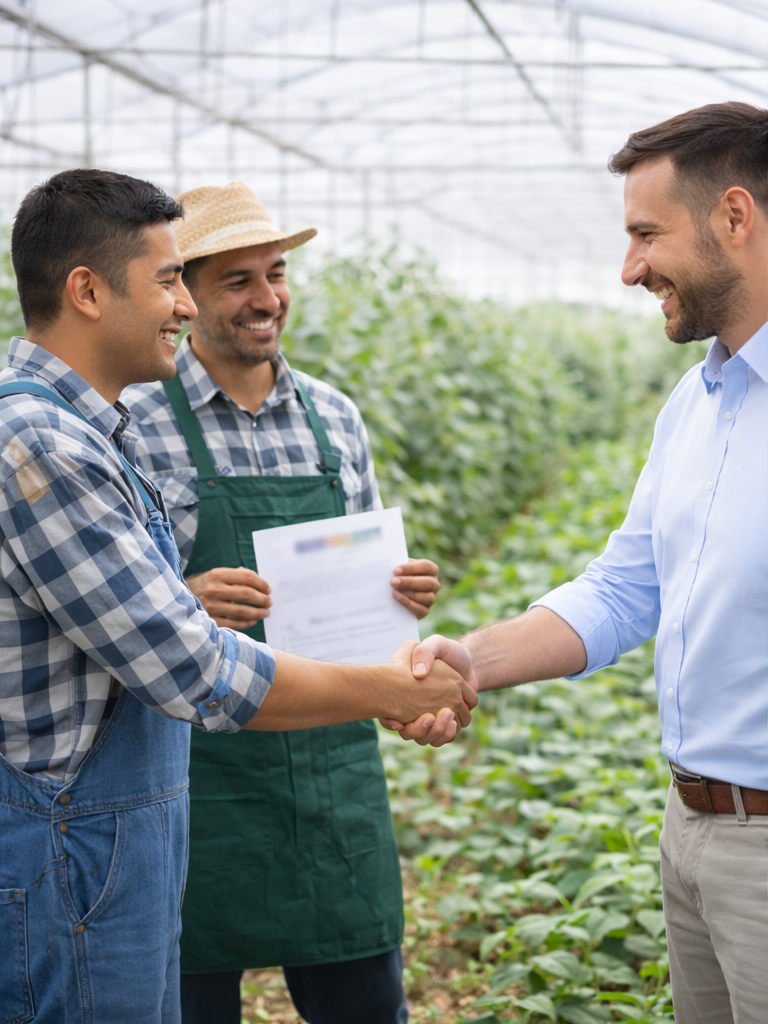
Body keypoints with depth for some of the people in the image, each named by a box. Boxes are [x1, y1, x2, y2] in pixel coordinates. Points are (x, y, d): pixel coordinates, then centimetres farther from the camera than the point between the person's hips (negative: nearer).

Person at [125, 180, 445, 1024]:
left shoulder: (336, 417, 9)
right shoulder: (132, 422, -7)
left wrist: (404, 593, -6)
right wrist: (184, 604, -25)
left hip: (336, 762, 4)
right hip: (194, 772, -4)